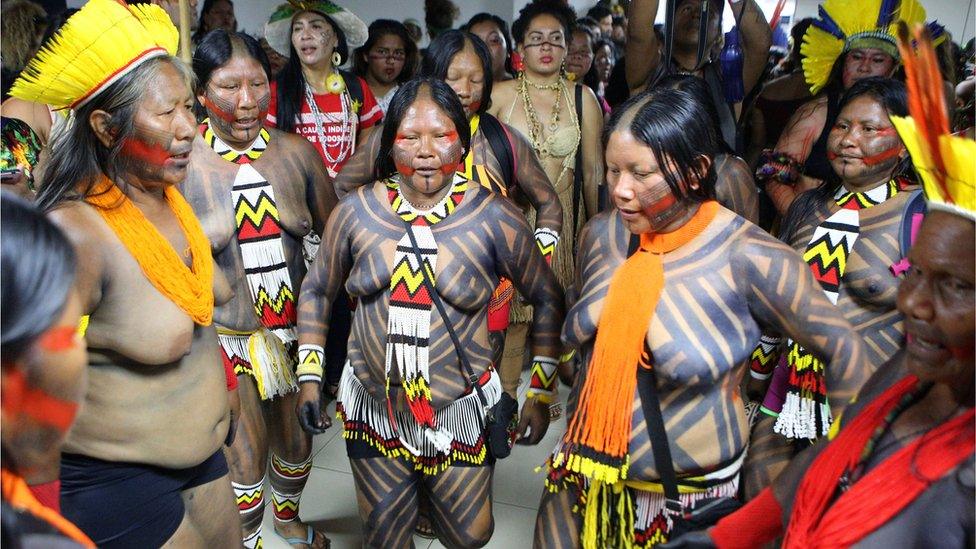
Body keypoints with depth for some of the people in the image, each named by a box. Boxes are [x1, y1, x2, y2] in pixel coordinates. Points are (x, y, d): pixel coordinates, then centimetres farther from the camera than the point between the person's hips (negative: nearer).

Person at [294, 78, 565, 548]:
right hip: (373, 410, 2)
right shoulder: (356, 212, -6)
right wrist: (309, 376, 3)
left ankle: (434, 492, 47)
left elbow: (547, 300, -2)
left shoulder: (494, 218, -12)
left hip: (459, 412, -1)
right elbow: (315, 292, 7)